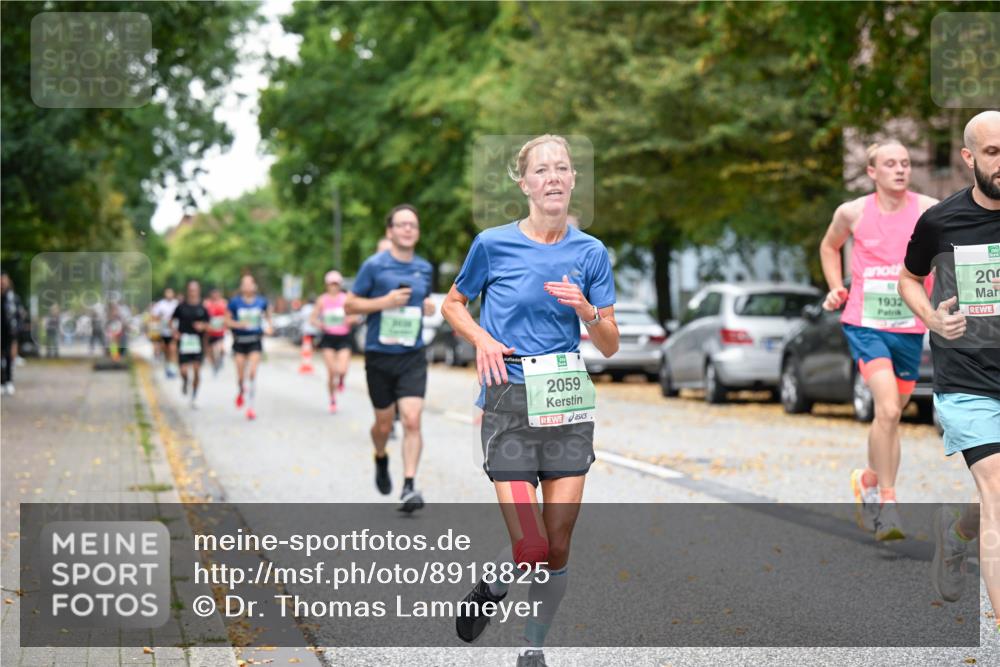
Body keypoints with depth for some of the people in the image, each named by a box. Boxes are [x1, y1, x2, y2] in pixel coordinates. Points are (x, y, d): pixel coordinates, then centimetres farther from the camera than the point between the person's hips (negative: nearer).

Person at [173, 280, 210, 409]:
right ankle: (184, 382, 30)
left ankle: (194, 399, 9)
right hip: (184, 343, -1)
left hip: (198, 343, 1)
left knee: (197, 371, -3)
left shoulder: (202, 308, 3)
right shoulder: (181, 307, 1)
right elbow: (173, 321, 11)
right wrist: (175, 332, -5)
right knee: (184, 370, -8)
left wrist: (203, 326, -12)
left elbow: (208, 324, 9)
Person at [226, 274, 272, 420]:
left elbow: (267, 314, 22)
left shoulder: (261, 302, 2)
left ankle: (250, 407, -7)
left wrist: (269, 326, 4)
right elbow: (227, 321, 0)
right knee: (241, 375, 2)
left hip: (255, 342, 0)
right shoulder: (234, 302, -3)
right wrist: (238, 324, -18)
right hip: (239, 342, 0)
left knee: (252, 374, -13)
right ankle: (241, 392, 38)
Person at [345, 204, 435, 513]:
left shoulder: (424, 268, 8)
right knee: (384, 423, 11)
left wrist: (428, 307, 2)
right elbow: (349, 305, -2)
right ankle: (381, 459, 45)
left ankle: (409, 487, -16)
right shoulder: (374, 265, -5)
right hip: (380, 356, -2)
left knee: (412, 420, -15)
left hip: (413, 356, 2)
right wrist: (384, 302, -17)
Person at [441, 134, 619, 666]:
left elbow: (610, 345, 7)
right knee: (530, 547, -11)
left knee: (558, 544, 2)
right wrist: (482, 339, -6)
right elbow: (453, 304, 13)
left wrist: (585, 310, -13)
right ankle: (489, 590, 22)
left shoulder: (591, 253, 4)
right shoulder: (493, 244, -2)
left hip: (568, 404, 3)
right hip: (509, 406, -3)